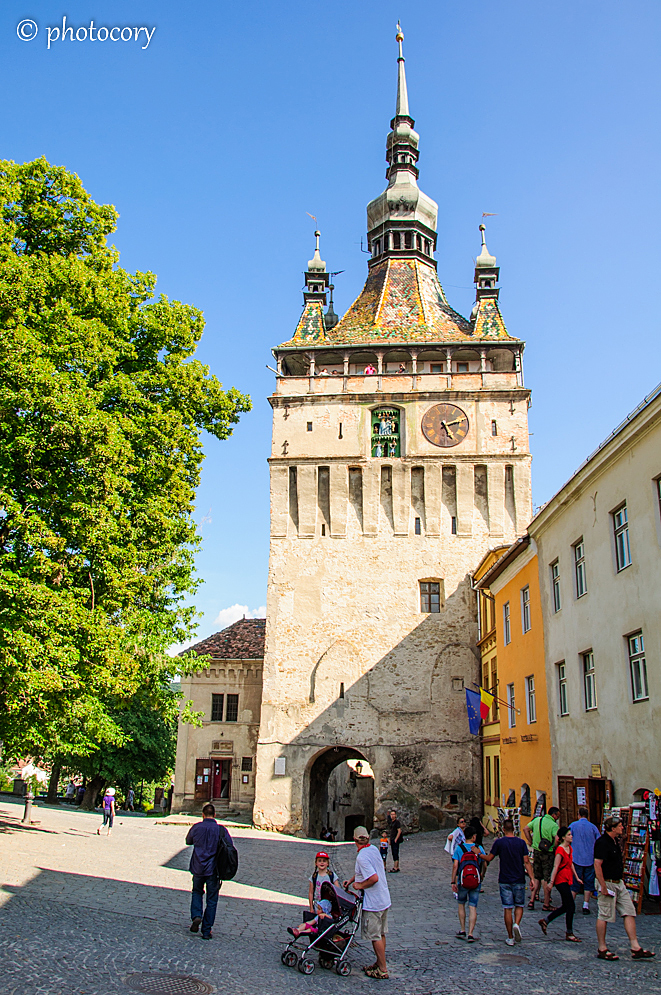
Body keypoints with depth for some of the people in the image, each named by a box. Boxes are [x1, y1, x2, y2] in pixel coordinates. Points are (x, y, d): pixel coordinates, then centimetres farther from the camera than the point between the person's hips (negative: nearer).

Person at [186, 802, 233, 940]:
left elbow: (188, 841, 12)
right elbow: (230, 847, -7)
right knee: (211, 900, 10)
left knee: (197, 893, 24)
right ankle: (206, 931, 10)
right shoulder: (221, 830, -8)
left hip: (198, 868, 1)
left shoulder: (196, 827, -5)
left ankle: (196, 916, 0)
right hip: (213, 869, -1)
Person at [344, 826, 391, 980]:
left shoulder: (362, 856, -23)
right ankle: (380, 963, 29)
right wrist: (351, 880, 21)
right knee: (381, 934, 18)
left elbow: (374, 878, -30)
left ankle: (383, 970, 9)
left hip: (373, 902, -9)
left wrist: (360, 886, -16)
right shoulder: (374, 849, 4)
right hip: (384, 899, 9)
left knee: (375, 936, 2)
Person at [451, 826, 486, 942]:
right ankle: (470, 934, -2)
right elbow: (484, 865, 6)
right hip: (476, 883, 0)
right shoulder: (479, 849, -1)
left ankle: (462, 931, 20)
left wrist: (453, 882, -6)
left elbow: (455, 866, -10)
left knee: (461, 904, 20)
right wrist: (482, 876, 25)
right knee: (473, 907, 5)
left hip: (462, 881, 0)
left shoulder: (459, 848, -4)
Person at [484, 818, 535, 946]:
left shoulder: (499, 842, -5)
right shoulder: (521, 843, -2)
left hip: (504, 881, -1)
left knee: (507, 908, 4)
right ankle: (517, 924, -10)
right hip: (519, 880, 1)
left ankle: (510, 938, 6)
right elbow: (526, 862, -6)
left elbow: (489, 858, 0)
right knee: (519, 905, 17)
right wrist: (531, 878, -4)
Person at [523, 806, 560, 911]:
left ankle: (531, 901, 13)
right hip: (547, 854, -6)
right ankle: (546, 905, 9)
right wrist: (554, 848, -10)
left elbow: (525, 829, 9)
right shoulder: (553, 825, -13)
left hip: (536, 851, 6)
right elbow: (557, 838, -28)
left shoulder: (537, 819, 7)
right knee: (547, 879, 4)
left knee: (536, 877, 16)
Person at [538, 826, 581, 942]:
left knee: (566, 906, 13)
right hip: (561, 880, -9)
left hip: (567, 880, 9)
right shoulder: (560, 850, -17)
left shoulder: (569, 848, 10)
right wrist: (551, 882, -18)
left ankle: (545, 920, 24)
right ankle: (569, 933, 6)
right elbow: (555, 867, -18)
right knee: (571, 906, -5)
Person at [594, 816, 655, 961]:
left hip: (619, 883, 10)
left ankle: (635, 948, 8)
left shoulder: (614, 841, 13)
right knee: (604, 916, -1)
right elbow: (597, 864, -23)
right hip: (607, 883, -10)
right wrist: (603, 886, -24)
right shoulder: (602, 842, -18)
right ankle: (602, 950, 8)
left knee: (629, 912, 6)